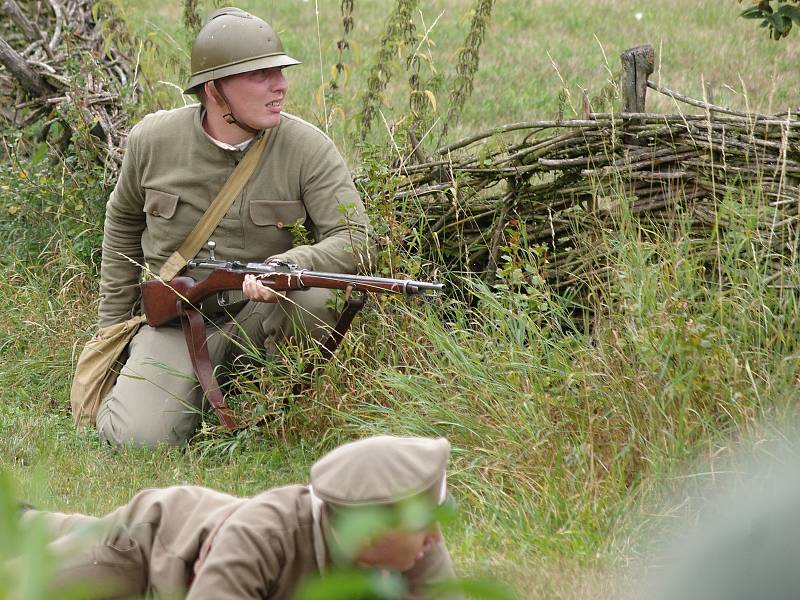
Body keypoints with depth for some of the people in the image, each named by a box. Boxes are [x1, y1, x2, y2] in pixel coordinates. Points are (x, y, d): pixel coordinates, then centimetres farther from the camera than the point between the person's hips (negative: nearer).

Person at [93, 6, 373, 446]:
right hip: (177, 319, 0)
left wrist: (286, 267, -39)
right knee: (141, 437, -23)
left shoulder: (307, 148, -11)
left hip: (263, 312, 0)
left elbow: (355, 241, -19)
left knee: (322, 295, -34)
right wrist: (113, 324, 14)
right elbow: (123, 219, 14)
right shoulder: (153, 141, -5)